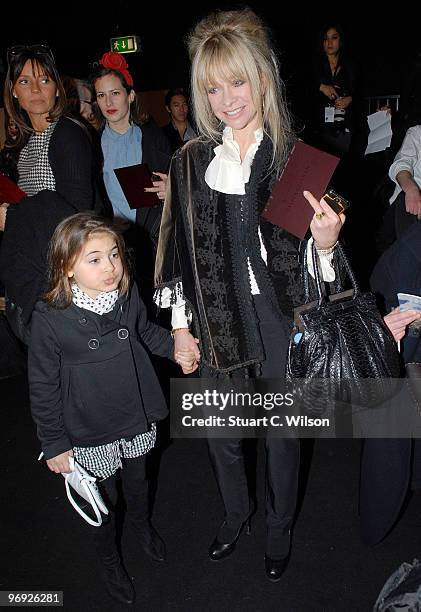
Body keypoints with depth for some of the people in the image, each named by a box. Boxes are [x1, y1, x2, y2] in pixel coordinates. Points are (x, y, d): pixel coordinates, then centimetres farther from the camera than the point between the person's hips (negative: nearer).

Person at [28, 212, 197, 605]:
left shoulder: (128, 295, -12)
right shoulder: (49, 318, -25)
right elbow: (43, 388, -14)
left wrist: (175, 348, -3)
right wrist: (54, 444, -9)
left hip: (137, 418, 4)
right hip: (90, 433, -3)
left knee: (137, 482, 28)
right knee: (103, 500, 19)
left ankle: (142, 525, 62)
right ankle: (108, 559, 51)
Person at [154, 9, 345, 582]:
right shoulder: (192, 160, 2)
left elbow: (315, 253, -1)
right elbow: (179, 247, 5)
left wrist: (326, 241, -25)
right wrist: (180, 324, 4)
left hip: (280, 315, -2)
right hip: (216, 319, 3)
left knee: (282, 432, 15)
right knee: (220, 431, 19)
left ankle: (279, 525, 44)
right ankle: (235, 513, 49)